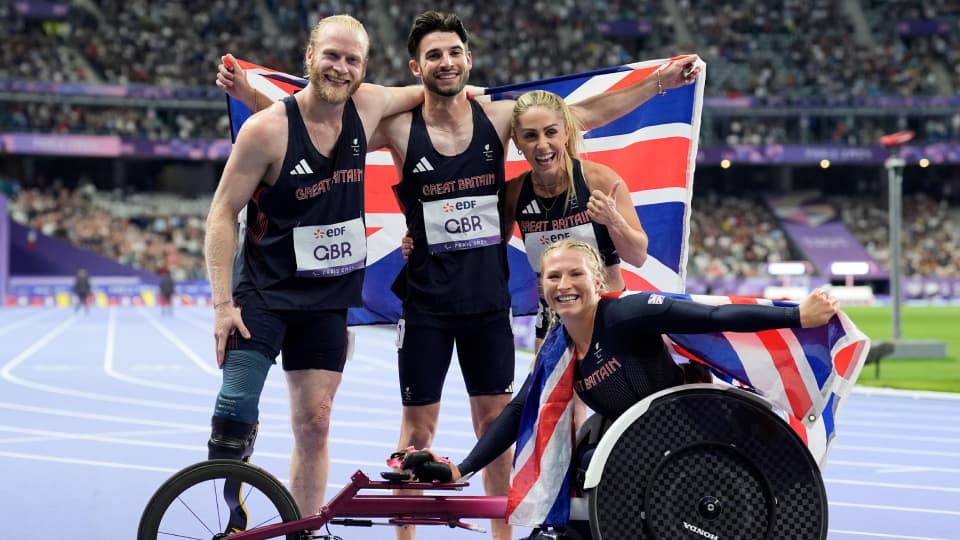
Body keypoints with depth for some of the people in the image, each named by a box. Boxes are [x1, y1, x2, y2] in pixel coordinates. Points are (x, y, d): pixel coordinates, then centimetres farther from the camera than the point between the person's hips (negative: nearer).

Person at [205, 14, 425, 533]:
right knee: (235, 412, -17)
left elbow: (426, 91, 20)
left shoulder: (366, 107, -3)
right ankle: (230, 523, 0)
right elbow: (222, 214, -12)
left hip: (327, 300, 4)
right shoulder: (267, 128, -16)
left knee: (314, 424, 7)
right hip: (263, 293, -4)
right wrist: (222, 303, -16)